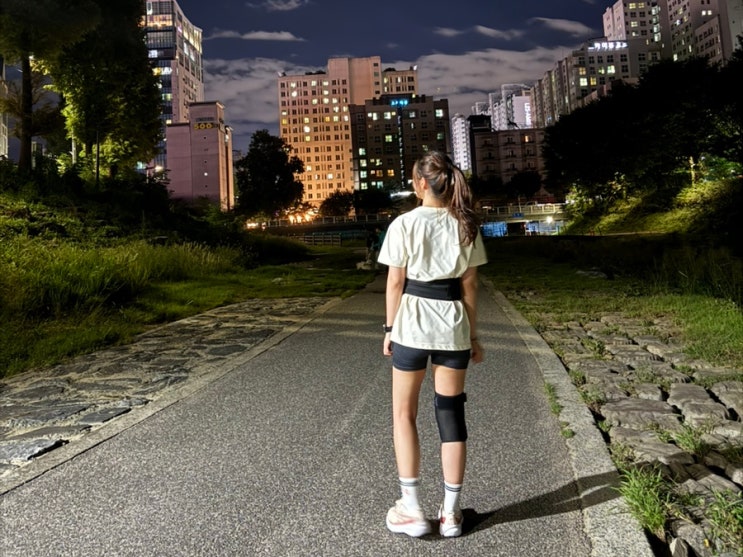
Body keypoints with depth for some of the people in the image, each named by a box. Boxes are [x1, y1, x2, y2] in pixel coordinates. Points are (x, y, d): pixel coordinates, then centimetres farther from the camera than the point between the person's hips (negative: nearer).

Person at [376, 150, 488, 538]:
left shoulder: (404, 223, -8)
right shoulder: (465, 225, 2)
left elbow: (396, 281, -7)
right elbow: (469, 284, 4)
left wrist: (389, 328, 4)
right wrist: (473, 334, 10)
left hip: (412, 323, -3)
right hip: (453, 325, 3)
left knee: (404, 413, 12)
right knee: (451, 414, 11)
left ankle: (411, 509, 16)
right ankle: (450, 511, 20)